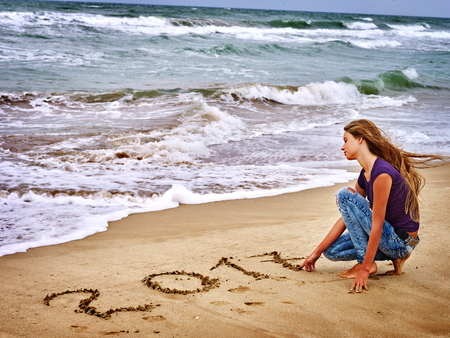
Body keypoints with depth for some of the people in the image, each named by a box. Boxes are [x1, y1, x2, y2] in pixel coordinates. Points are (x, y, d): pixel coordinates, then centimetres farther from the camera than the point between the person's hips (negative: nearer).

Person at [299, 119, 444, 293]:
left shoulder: (382, 173, -23)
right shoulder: (365, 175, 6)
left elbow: (377, 225, -24)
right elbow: (346, 218, 10)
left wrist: (365, 268, -23)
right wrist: (317, 252, 10)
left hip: (401, 240, -9)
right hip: (392, 237, 9)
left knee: (344, 194, -14)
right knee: (331, 251, 8)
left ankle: (366, 262, -9)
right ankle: (395, 256, 8)